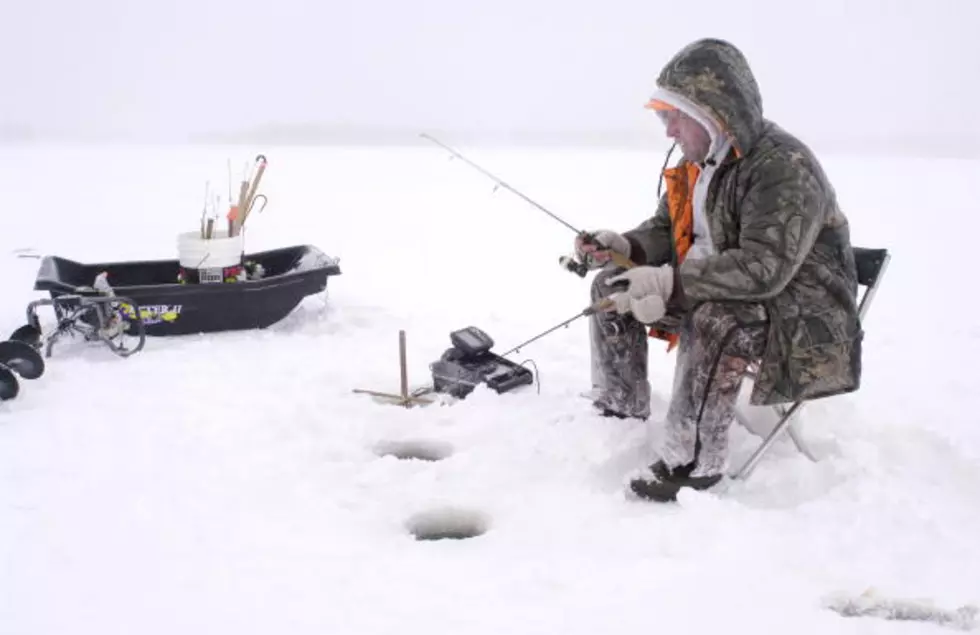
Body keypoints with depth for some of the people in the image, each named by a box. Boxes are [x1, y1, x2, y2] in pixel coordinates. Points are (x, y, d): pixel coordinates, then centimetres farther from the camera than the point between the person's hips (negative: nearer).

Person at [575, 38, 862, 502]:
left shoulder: (785, 168, -26)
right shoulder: (697, 162, 2)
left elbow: (764, 269, -35)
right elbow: (665, 230, 11)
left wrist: (668, 282, -39)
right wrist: (621, 246, -12)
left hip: (797, 309, -9)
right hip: (715, 290, 9)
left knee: (717, 320, -39)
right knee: (612, 287, 1)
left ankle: (695, 462, -28)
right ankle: (620, 412, 10)